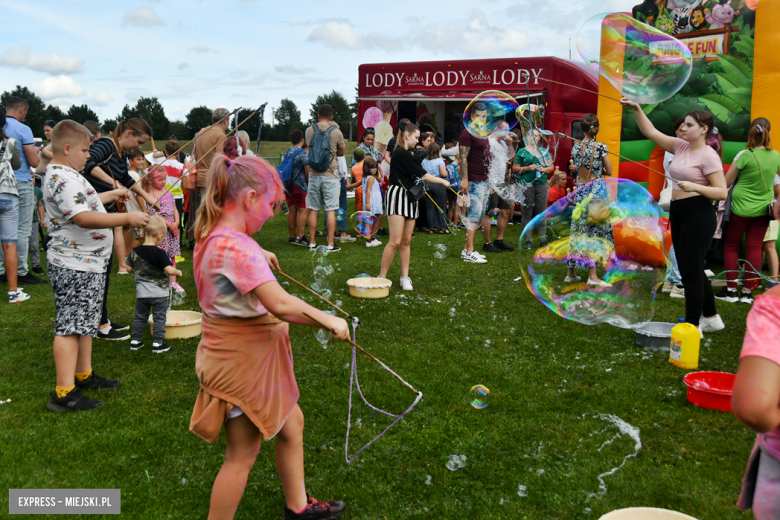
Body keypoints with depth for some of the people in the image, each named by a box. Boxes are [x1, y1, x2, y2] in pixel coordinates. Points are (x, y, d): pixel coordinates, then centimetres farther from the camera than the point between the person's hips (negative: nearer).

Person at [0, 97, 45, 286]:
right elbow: (34, 162, -13)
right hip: (21, 183, -6)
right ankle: (21, 272, 2)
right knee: (22, 230, -1)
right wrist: (34, 151, 7)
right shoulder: (23, 129, -11)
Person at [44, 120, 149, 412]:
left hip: (87, 264, 11)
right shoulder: (63, 178, -21)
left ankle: (83, 375, 33)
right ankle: (64, 394, -3)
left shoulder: (65, 174, 14)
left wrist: (112, 195, 28)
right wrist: (127, 219, -30)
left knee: (85, 322, 20)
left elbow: (85, 201, 31)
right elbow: (84, 217, -31)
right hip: (74, 267, -11)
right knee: (70, 326, -8)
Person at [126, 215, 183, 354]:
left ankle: (135, 340, 24)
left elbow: (129, 268, 7)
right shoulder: (160, 253, -17)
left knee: (140, 316, 18)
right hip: (159, 292, -4)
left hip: (141, 292, 4)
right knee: (159, 317, 7)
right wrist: (178, 272, -2)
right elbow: (169, 270, -21)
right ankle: (158, 343, 9)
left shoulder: (134, 252, -2)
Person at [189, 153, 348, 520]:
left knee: (291, 424, 24)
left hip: (254, 355, 11)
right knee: (242, 455, 6)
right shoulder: (237, 248, -29)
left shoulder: (214, 236, 3)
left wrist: (259, 254, 32)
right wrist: (329, 320, -25)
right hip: (241, 361, -11)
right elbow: (281, 305, -36)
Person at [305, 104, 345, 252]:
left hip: (313, 175, 3)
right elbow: (342, 152, 10)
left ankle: (312, 243, 14)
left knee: (313, 210, 9)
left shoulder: (309, 131, 2)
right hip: (330, 175, -3)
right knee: (330, 210, 0)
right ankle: (330, 244, 1)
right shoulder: (336, 132, -5)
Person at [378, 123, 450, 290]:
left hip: (408, 198, 10)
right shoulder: (402, 154, -13)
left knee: (406, 241, 7)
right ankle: (381, 277, -6)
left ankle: (405, 278, 10)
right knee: (395, 241, -13)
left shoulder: (403, 153, 19)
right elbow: (423, 175, -11)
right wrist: (442, 181, -1)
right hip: (397, 196, -10)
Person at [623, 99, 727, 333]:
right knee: (691, 270, 17)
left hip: (698, 213, -8)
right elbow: (651, 132, 9)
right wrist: (637, 109, 0)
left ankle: (693, 327, 8)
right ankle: (711, 318, 32)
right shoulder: (681, 146, 9)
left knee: (691, 271, -3)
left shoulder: (708, 156, -12)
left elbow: (722, 192, -15)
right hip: (677, 211, 9)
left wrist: (695, 186, -27)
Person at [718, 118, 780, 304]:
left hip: (741, 208, -4)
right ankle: (747, 291, 9)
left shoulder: (745, 155, -15)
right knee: (754, 248, 6)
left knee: (731, 246, 8)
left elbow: (727, 182, -8)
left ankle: (731, 290, 8)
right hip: (762, 209, 4)